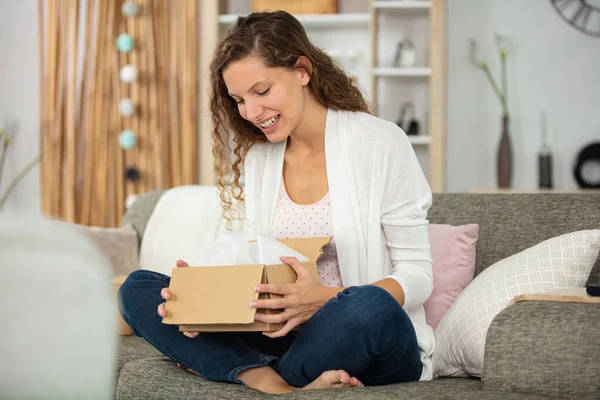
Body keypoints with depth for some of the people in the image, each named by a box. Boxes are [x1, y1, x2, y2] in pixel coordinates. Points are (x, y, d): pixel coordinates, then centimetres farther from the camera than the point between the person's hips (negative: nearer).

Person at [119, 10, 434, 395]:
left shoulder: (380, 143, -7)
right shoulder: (255, 157, 10)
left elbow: (418, 275, -8)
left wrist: (326, 298, -25)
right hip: (280, 335, 5)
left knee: (370, 306, -40)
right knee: (138, 288, -9)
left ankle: (260, 376, -11)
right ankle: (278, 381, -29)